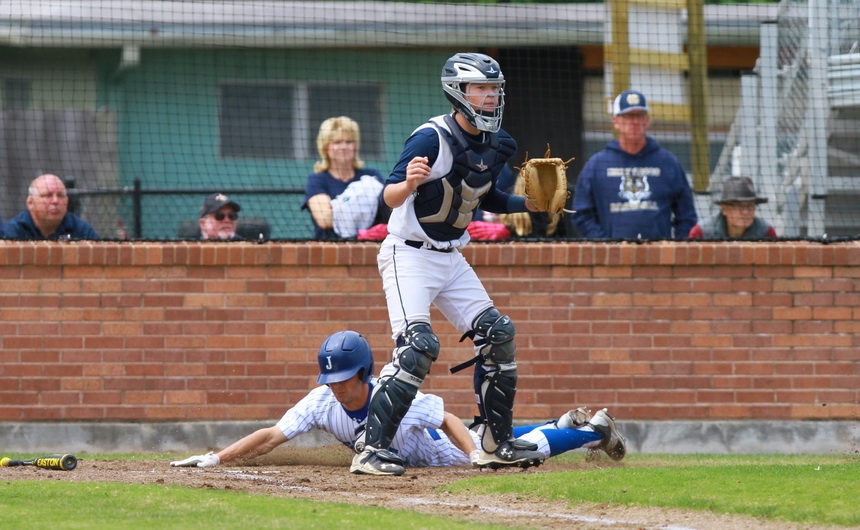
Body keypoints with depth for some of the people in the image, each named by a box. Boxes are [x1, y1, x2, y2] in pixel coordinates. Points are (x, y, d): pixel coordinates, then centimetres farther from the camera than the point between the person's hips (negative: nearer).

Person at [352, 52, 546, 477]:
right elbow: (390, 198, -27)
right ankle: (371, 450, -20)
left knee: (497, 336, 5)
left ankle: (496, 443, 18)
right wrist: (408, 182, -48)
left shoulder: (494, 144, 4)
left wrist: (528, 204, 5)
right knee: (418, 346, -21)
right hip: (409, 255, -8)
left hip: (451, 259, 8)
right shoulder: (432, 138, -20)